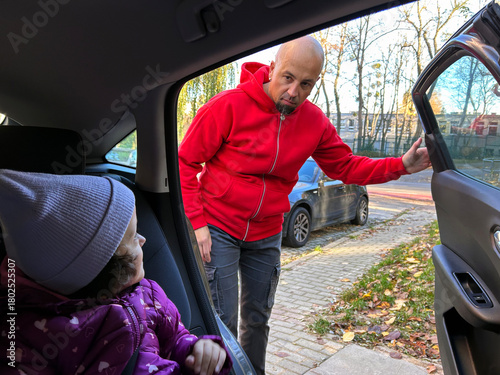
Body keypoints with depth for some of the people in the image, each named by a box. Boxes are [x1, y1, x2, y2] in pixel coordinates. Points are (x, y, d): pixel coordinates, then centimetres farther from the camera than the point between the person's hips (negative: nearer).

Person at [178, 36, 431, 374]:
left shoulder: (314, 122, -4)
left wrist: (401, 166, -6)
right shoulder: (229, 106, -18)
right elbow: (185, 161, -11)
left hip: (266, 235, 5)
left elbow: (346, 167, 7)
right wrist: (197, 222, -15)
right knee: (224, 323, 0)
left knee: (258, 319, 18)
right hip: (217, 230, -4)